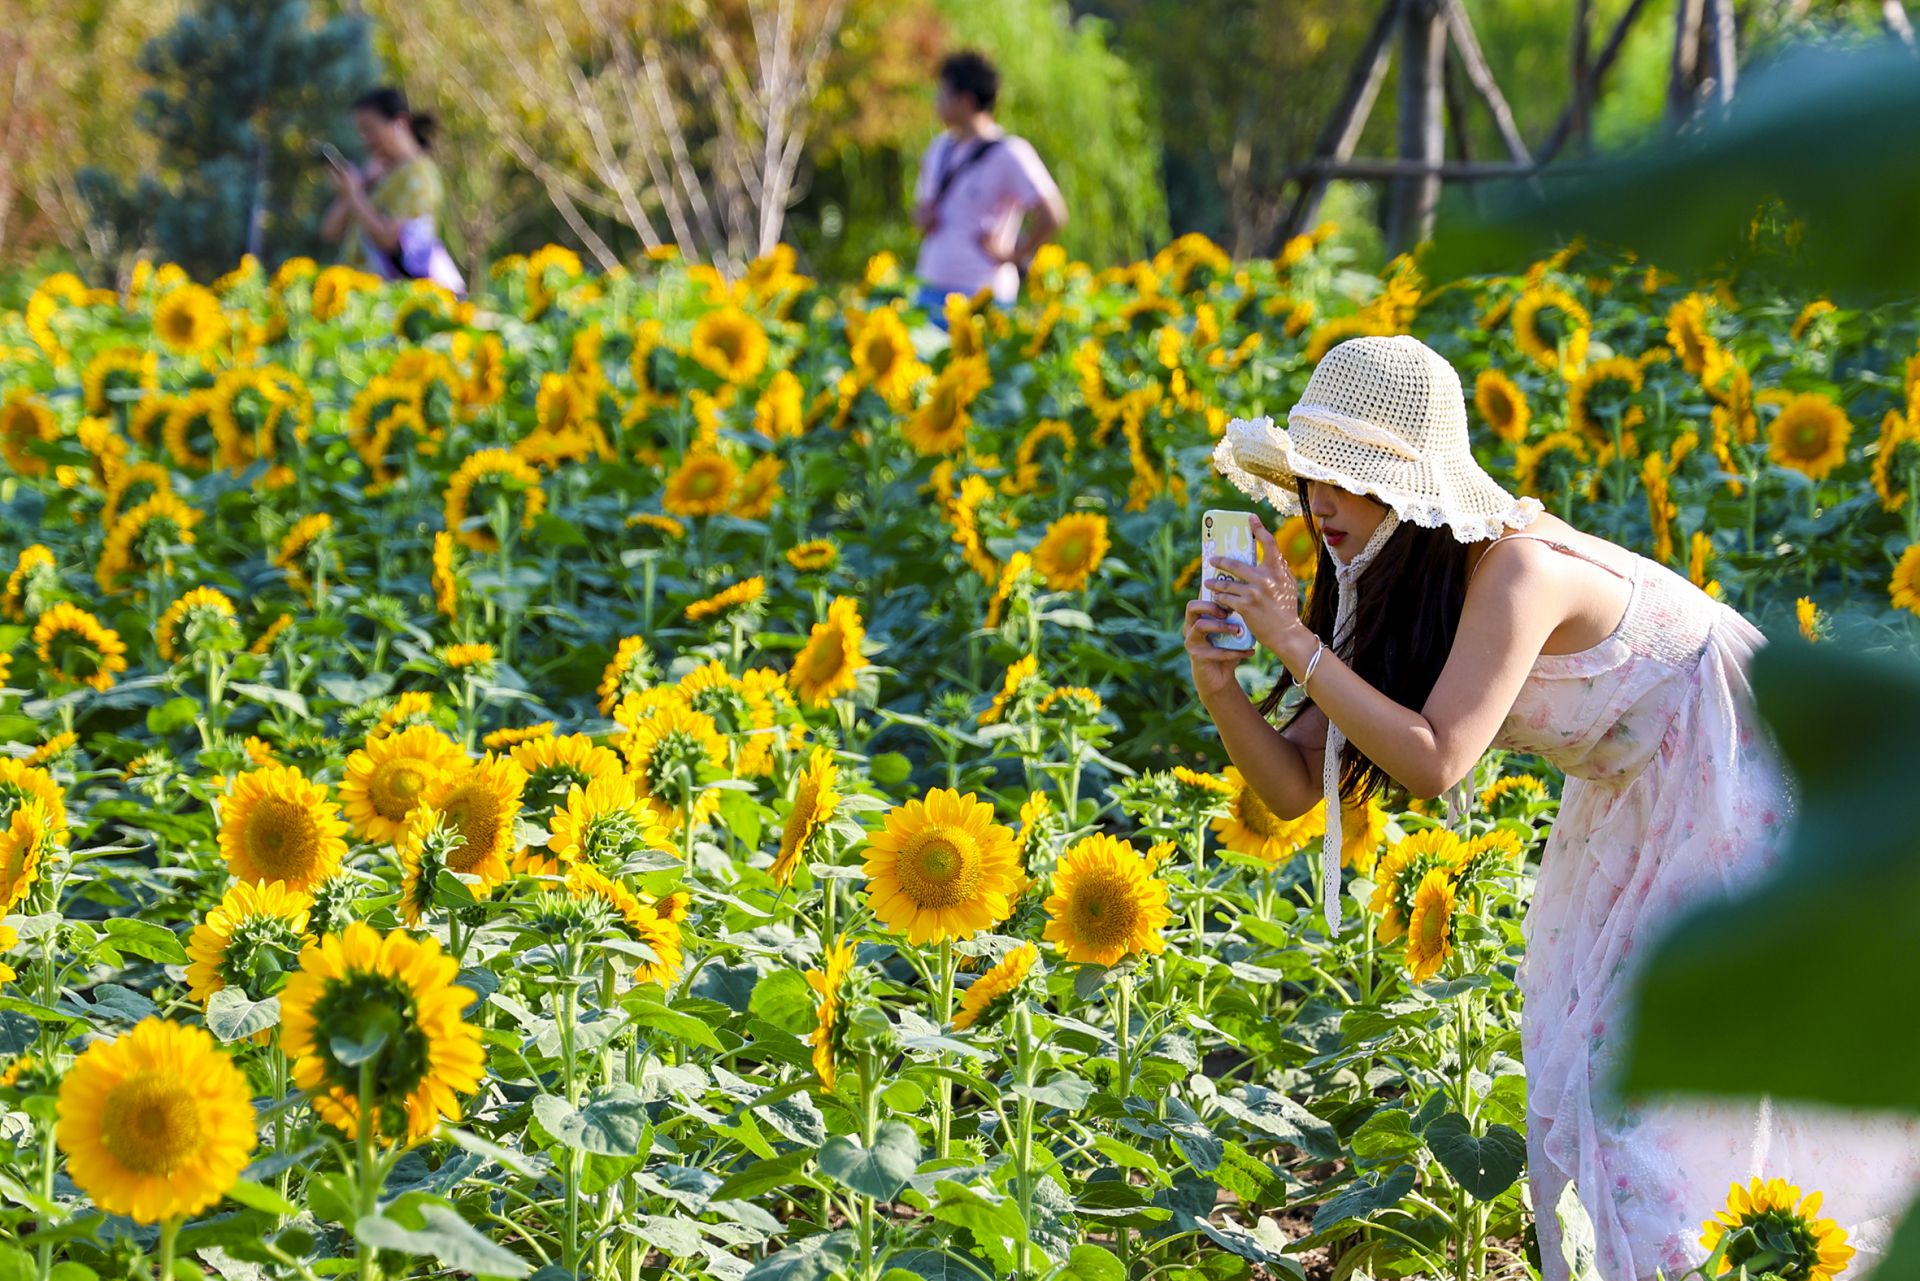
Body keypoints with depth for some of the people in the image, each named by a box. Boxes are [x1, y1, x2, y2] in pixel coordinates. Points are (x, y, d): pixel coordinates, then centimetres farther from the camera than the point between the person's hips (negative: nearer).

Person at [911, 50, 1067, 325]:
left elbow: (1053, 216, -14)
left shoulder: (1009, 155, -8)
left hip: (980, 295, -7)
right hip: (930, 291, 7)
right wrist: (922, 217, 7)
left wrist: (1012, 256, -8)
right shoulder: (940, 149, 16)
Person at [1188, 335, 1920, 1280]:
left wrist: (1295, 643, -35)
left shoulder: (1514, 568, -30)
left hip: (1747, 801, -9)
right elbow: (1295, 785, -5)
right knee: (1575, 1068, 11)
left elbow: (1435, 761, -37)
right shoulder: (1389, 590, -4)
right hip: (1636, 810, 9)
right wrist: (1221, 691, -23)